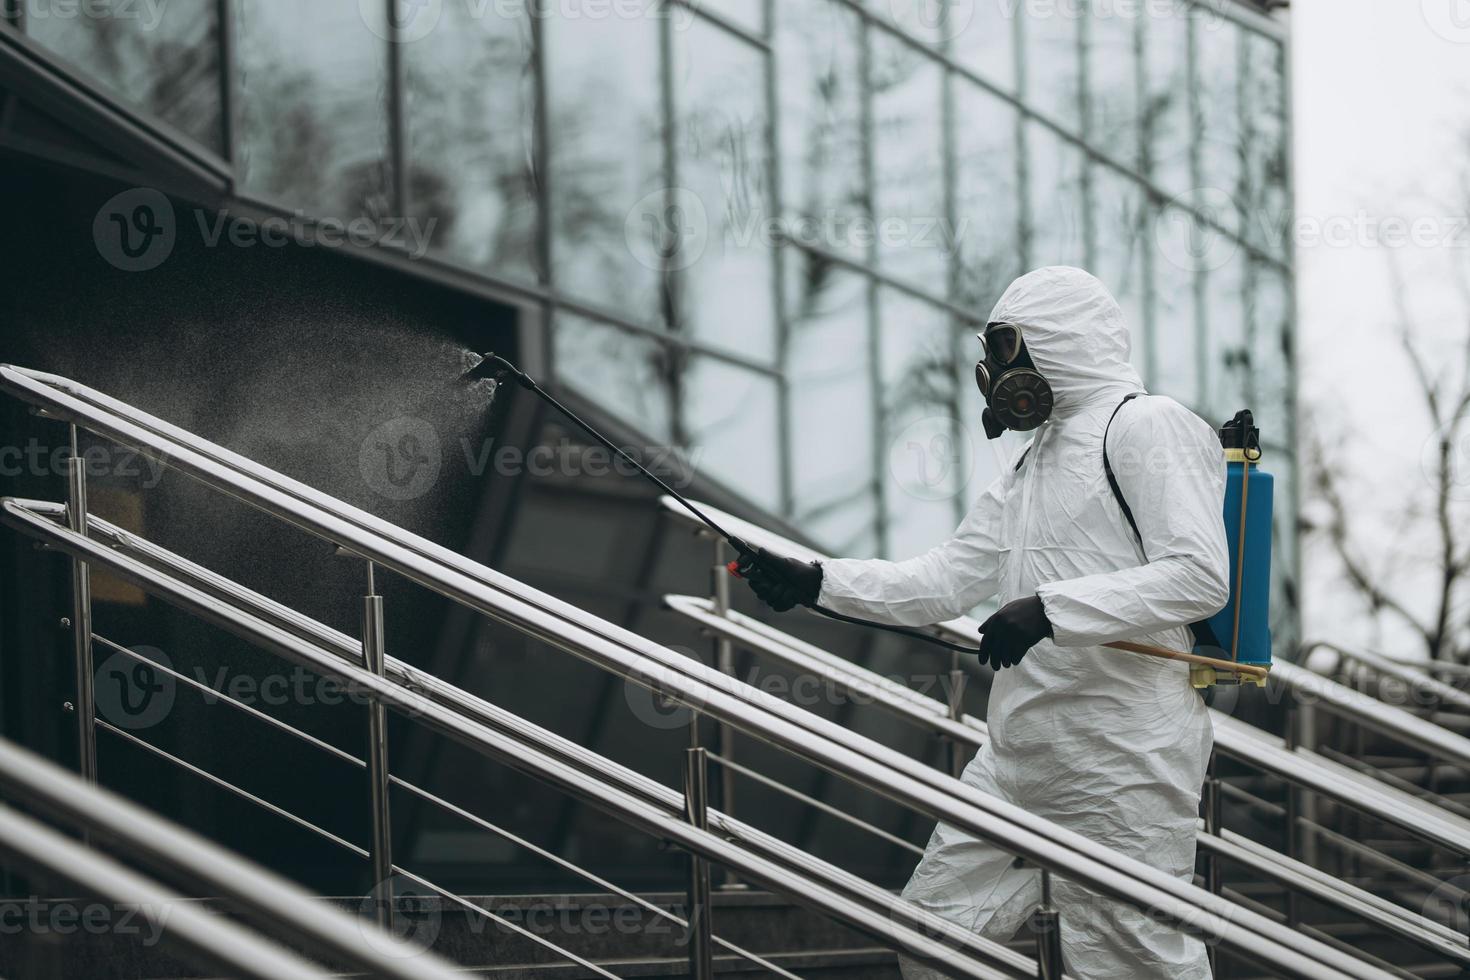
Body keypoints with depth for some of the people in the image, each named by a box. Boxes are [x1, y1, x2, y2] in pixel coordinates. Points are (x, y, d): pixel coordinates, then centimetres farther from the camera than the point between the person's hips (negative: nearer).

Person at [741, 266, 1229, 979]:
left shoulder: (1145, 426, -8)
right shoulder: (1032, 468, 22)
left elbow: (1199, 576, -19)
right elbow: (946, 581, 21)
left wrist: (1050, 609, -24)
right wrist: (816, 582, 12)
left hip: (1122, 756, -10)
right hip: (1019, 759, 10)